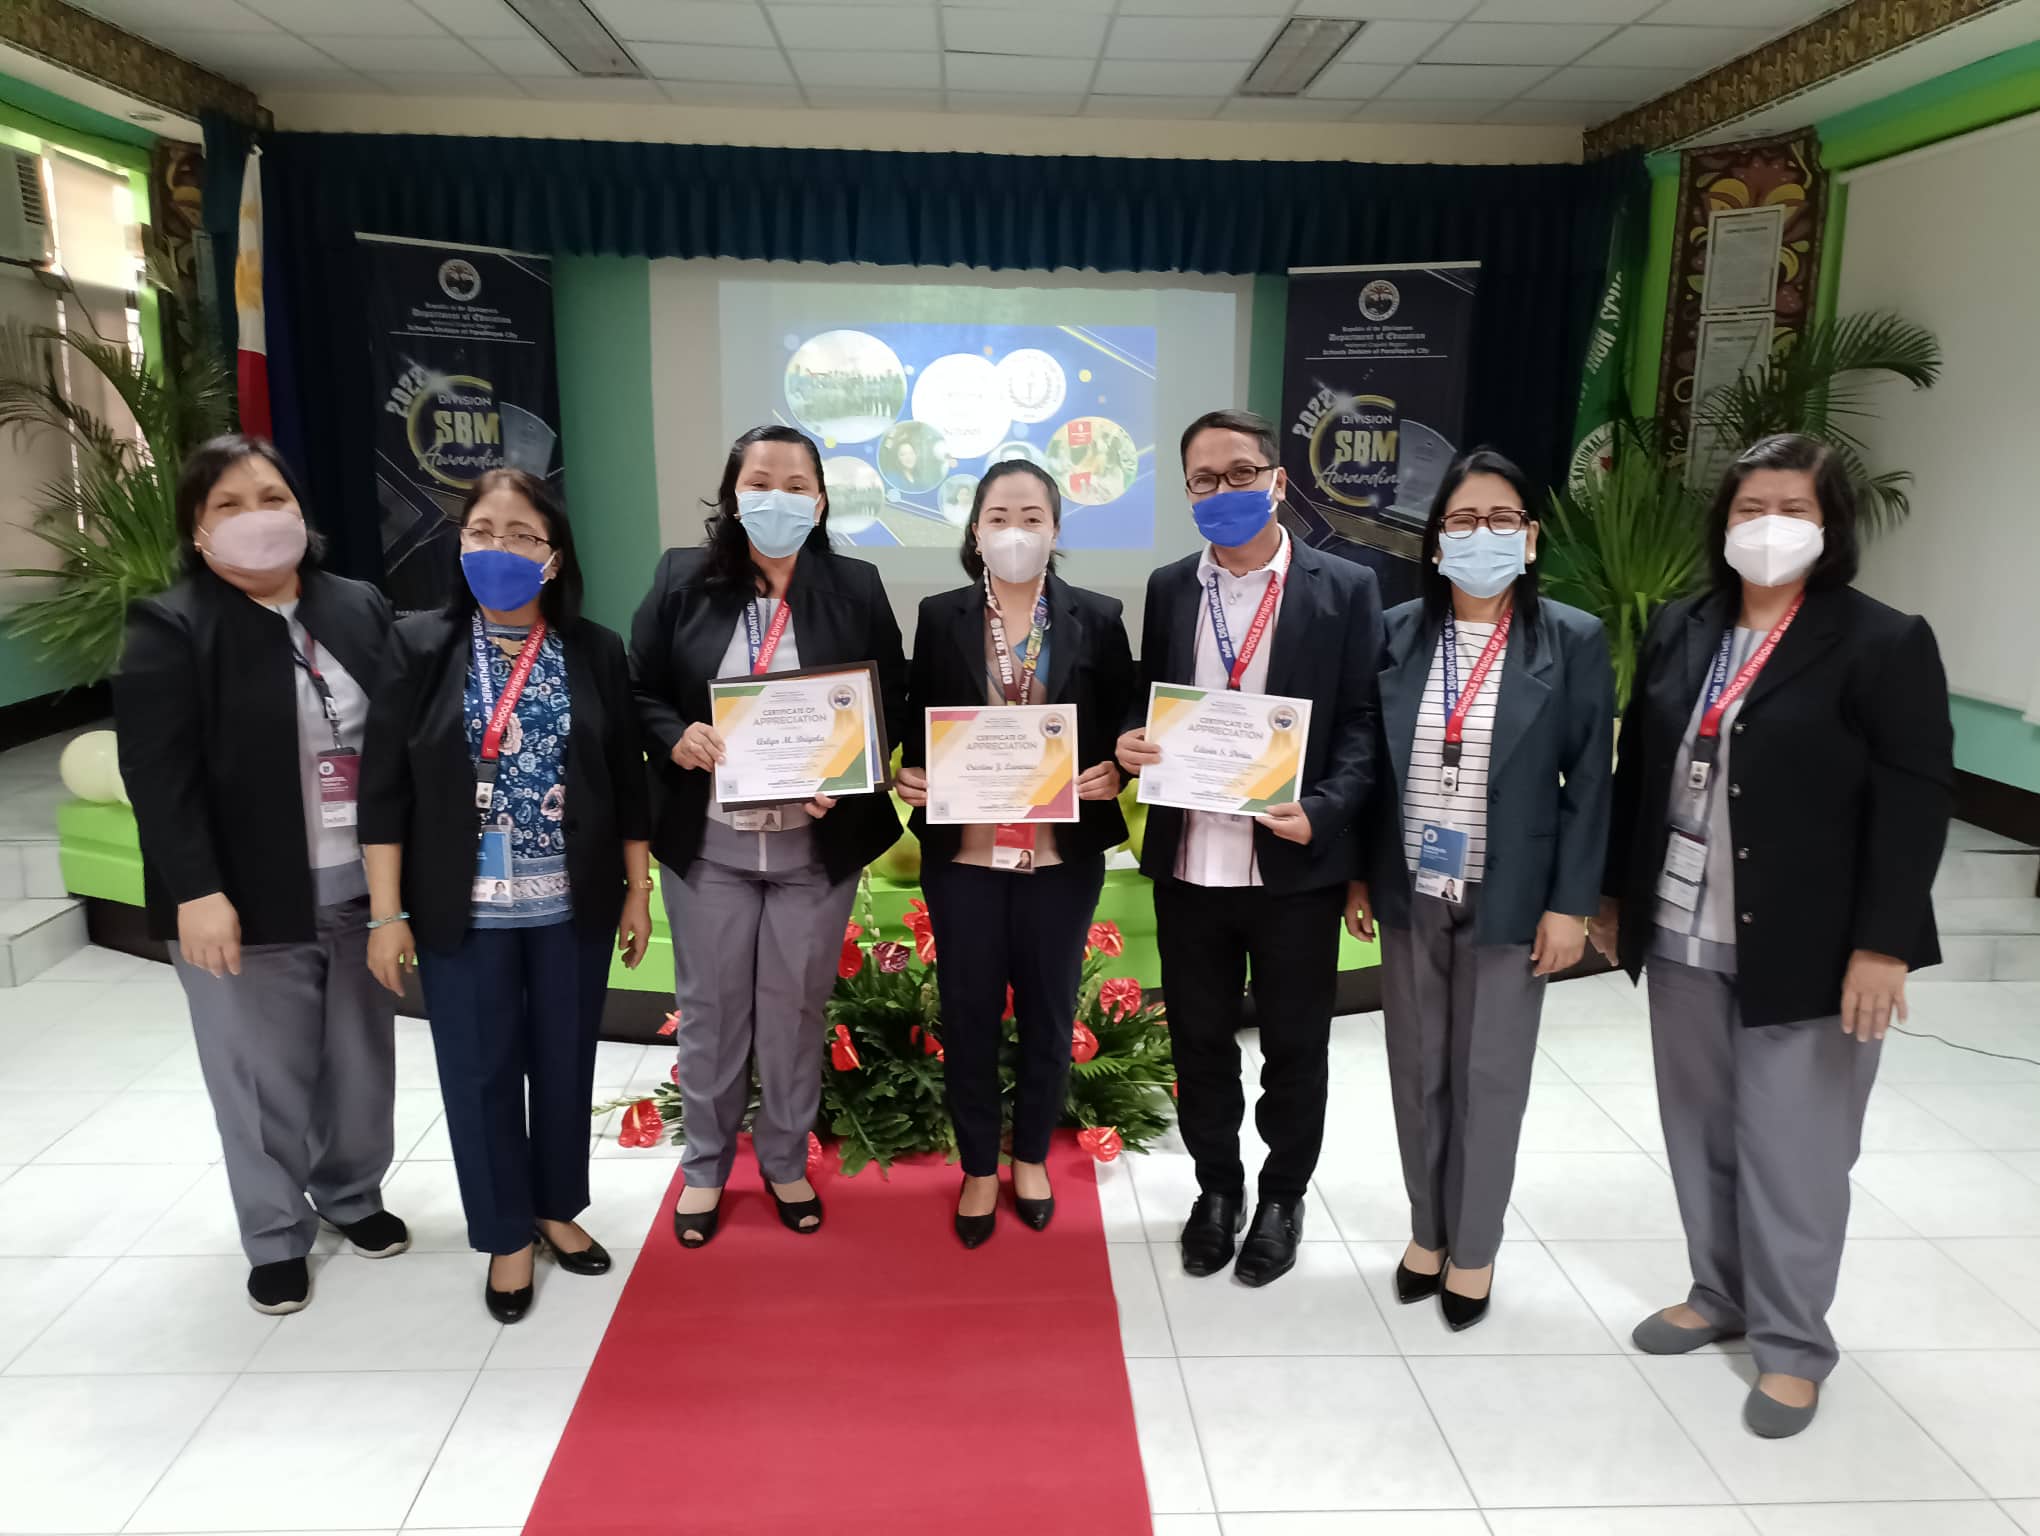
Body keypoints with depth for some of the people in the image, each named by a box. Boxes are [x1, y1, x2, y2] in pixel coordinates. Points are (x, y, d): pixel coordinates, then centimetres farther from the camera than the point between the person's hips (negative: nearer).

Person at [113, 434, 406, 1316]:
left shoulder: (361, 610, 7)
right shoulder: (169, 630, -6)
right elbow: (158, 776, -12)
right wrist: (197, 892, -19)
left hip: (359, 892, 4)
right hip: (248, 903, -4)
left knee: (362, 1061, 16)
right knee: (264, 1081, 8)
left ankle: (354, 1194, 38)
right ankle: (276, 1238, 26)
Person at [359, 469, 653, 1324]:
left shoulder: (596, 652, -1)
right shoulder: (421, 646, -5)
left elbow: (628, 782, 4)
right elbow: (384, 788, -5)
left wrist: (637, 893, 4)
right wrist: (387, 913, -7)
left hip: (573, 905, 2)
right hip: (464, 910, -1)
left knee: (566, 1063, 14)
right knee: (480, 1071, 9)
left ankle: (559, 1208, 35)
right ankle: (506, 1235, 27)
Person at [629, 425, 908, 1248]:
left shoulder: (857, 589, 0)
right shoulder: (681, 580, 0)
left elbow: (891, 707, 1)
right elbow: (639, 693, 3)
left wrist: (848, 777, -15)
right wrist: (675, 738, -18)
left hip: (818, 843, 0)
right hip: (707, 841, 0)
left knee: (796, 1008, 13)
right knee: (709, 1007, 12)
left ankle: (786, 1161, 33)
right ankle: (705, 1165, 32)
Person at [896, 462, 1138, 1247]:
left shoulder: (1096, 618, 0)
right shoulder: (941, 617, 1)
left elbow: (1124, 726, 3)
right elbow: (917, 729, 5)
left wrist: (1114, 772, -16)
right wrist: (911, 777, -14)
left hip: (1062, 854, 0)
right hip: (964, 852, 0)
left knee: (1048, 1010, 14)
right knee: (969, 1014, 9)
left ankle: (1031, 1157, 35)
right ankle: (979, 1169, 29)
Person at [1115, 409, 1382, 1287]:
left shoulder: (1344, 588, -3)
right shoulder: (1168, 588, 7)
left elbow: (1364, 723, -5)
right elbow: (1149, 705, 12)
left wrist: (1321, 810, -21)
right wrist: (1133, 744, -11)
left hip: (1295, 863, -3)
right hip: (1188, 863, 3)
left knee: (1293, 1045, 13)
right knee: (1198, 1039, 15)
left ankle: (1282, 1197, 35)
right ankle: (1217, 1187, 37)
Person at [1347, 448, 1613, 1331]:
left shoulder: (1573, 640, -5)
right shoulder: (1398, 632, 1)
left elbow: (1589, 783, -5)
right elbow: (1368, 764, 6)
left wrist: (1570, 903, -8)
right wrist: (1357, 874, 4)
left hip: (1508, 901, -2)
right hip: (1409, 894, 2)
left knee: (1489, 1080, 9)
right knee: (1416, 1073, 13)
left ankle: (1474, 1248, 28)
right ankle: (1428, 1230, 32)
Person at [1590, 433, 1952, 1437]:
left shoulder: (1883, 644, -8)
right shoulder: (1679, 631, 7)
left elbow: (1914, 806, -11)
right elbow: (1637, 768, 11)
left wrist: (1882, 944, -16)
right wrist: (1615, 893, 12)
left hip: (1806, 950, -5)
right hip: (1683, 937, 5)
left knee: (1790, 1148, 5)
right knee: (1699, 1131, 16)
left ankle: (1792, 1343, 23)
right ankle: (1720, 1294, 35)